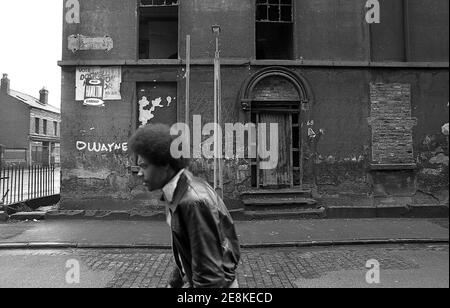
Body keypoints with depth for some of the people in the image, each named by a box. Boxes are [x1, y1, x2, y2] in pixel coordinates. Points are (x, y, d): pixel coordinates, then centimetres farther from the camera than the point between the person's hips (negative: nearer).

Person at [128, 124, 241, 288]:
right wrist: (174, 283, 18)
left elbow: (209, 272, -25)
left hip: (213, 284, -8)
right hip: (193, 279, 8)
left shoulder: (195, 201, -28)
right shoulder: (177, 193, 1)